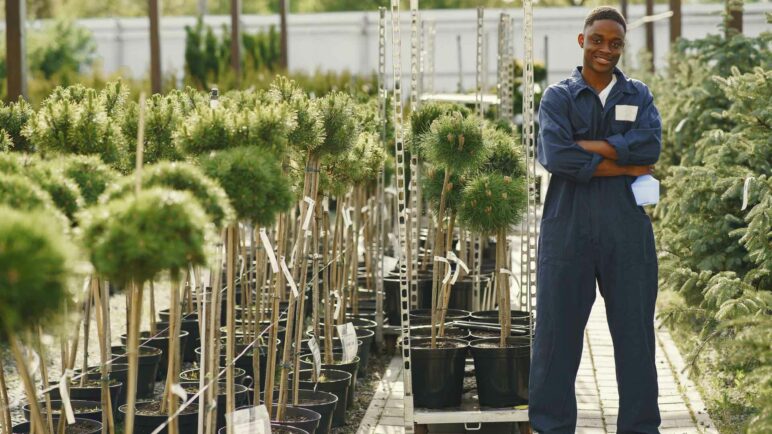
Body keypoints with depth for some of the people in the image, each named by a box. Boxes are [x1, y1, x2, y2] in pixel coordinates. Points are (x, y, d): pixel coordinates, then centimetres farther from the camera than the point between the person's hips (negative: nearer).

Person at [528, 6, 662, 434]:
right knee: (557, 330, 3)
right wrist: (625, 166, -11)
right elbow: (556, 156, -14)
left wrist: (587, 146, -12)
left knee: (635, 331, 6)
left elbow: (650, 144, -9)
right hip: (568, 230, -2)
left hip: (627, 230, 2)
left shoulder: (638, 94, 11)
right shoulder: (558, 96, 4)